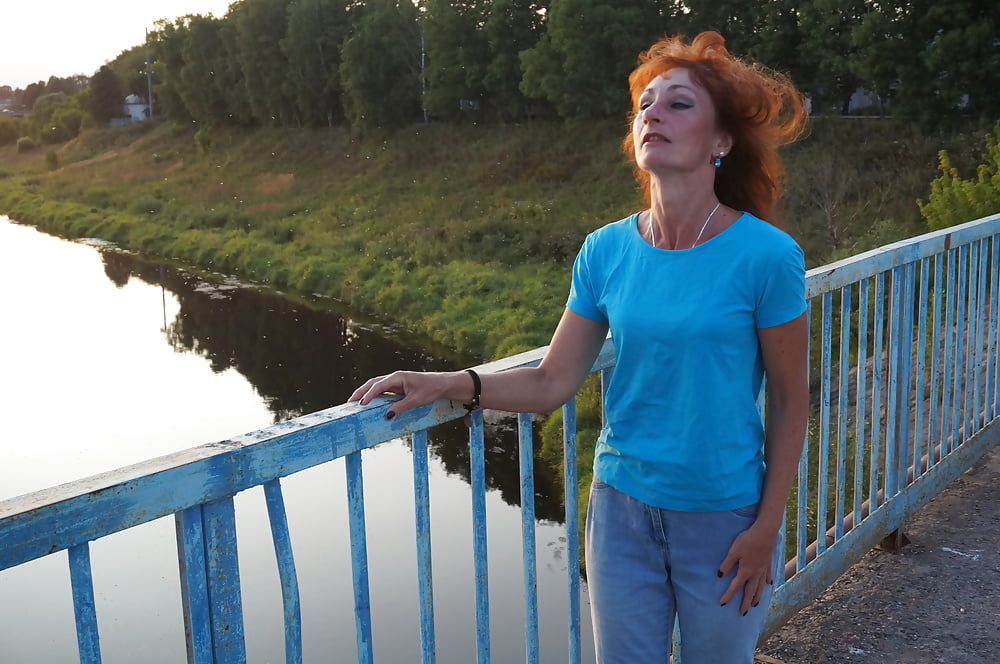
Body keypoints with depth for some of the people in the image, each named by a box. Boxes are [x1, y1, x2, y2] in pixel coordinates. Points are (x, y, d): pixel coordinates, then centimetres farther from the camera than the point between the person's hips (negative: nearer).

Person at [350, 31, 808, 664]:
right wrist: (447, 385, -14)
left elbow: (789, 400, -7)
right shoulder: (605, 252, -5)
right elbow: (553, 382, -1)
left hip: (724, 517, -2)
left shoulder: (765, 255, -15)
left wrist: (767, 527, -7)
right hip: (623, 508, 3)